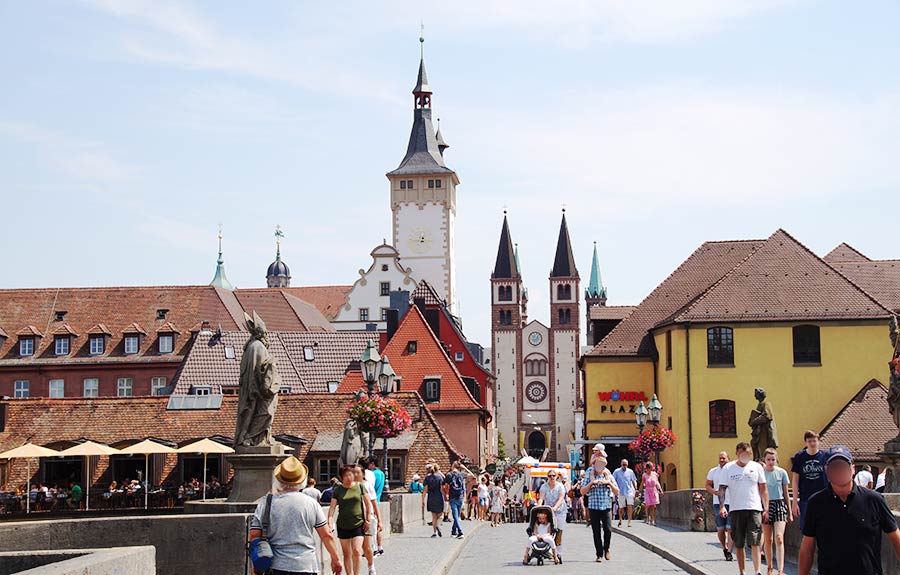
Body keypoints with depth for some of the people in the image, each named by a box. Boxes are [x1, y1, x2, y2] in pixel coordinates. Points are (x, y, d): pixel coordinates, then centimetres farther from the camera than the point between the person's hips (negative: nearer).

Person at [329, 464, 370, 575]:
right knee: (347, 554, 8)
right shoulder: (338, 490, 0)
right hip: (343, 526, 1)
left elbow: (368, 503, 7)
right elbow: (332, 507, -3)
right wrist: (330, 522, -15)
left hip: (358, 524, -1)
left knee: (357, 551, -12)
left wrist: (367, 520, 5)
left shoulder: (360, 487, 0)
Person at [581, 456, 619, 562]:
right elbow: (583, 491, -1)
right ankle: (599, 554, 8)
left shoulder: (608, 476, 9)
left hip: (606, 507, 1)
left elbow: (617, 492, 8)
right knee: (596, 532, 0)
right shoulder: (589, 476, 5)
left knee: (608, 530, -11)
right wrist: (591, 483, -13)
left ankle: (606, 548, 14)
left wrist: (609, 483, -7)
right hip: (593, 507, -1)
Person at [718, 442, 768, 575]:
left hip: (754, 509, -1)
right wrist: (722, 506, -11)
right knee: (739, 544, 7)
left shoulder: (756, 467, 5)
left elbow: (763, 490, 8)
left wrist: (766, 509, 3)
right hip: (736, 509, 1)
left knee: (754, 542, -10)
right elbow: (722, 488, 3)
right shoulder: (728, 468, 4)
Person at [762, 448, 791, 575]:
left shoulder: (782, 472, 2)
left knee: (779, 538, -14)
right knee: (768, 539, 6)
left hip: (779, 504, -1)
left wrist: (789, 512, 11)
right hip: (765, 505, 1)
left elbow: (785, 493, 9)